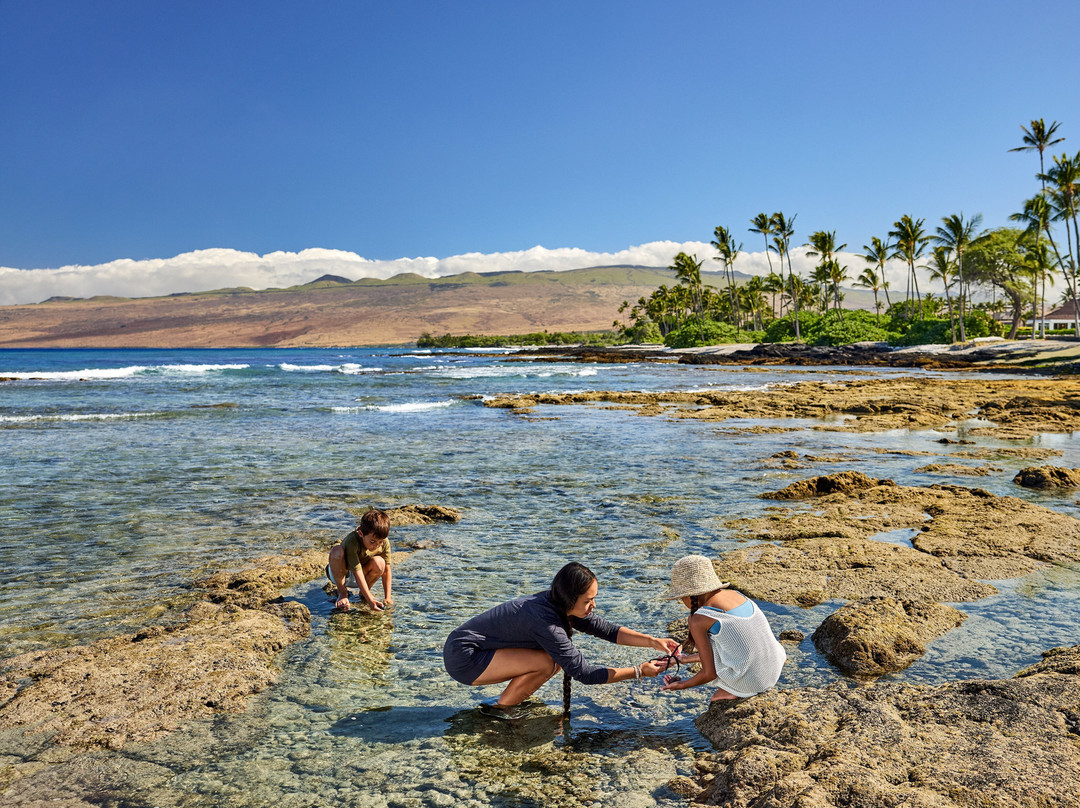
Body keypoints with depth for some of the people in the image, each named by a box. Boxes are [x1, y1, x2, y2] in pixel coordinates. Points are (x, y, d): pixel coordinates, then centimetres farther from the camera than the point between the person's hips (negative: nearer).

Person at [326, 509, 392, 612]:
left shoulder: (384, 543, -18)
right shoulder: (351, 542, -34)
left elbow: (386, 570, -11)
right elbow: (358, 574, -35)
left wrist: (387, 597, -17)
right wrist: (370, 601, -38)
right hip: (339, 573, -3)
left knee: (379, 563, -29)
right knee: (337, 550, -35)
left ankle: (364, 592, 0)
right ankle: (342, 592, -15)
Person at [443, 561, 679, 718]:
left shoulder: (562, 606, -3)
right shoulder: (545, 622, -28)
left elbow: (608, 630, 4)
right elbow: (585, 673, -24)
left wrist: (653, 641, -5)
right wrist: (639, 671, -19)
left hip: (475, 648, 9)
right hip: (462, 659, -9)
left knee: (557, 657, 2)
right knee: (546, 663, -22)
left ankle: (509, 700, 13)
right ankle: (500, 709, -1)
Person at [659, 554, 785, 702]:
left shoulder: (698, 620, -13)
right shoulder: (733, 594, 9)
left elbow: (710, 673, -8)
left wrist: (681, 684, 9)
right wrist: (688, 659, 32)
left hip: (746, 684, -7)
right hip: (774, 674, 7)